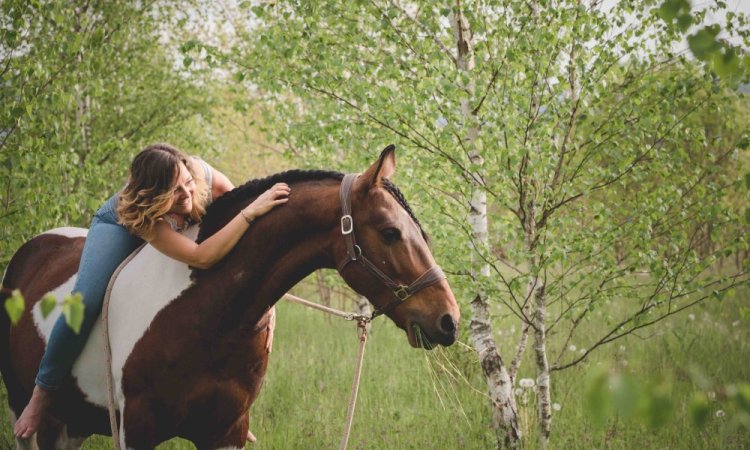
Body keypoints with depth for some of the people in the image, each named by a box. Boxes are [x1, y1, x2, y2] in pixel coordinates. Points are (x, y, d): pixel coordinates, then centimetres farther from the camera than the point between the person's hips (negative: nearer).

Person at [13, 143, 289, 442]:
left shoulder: (201, 173, -37)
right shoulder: (139, 213, -47)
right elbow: (200, 258, -57)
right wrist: (251, 213, -64)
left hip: (186, 230, 5)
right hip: (121, 228, -5)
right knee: (86, 301, -25)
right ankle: (42, 394, -6)